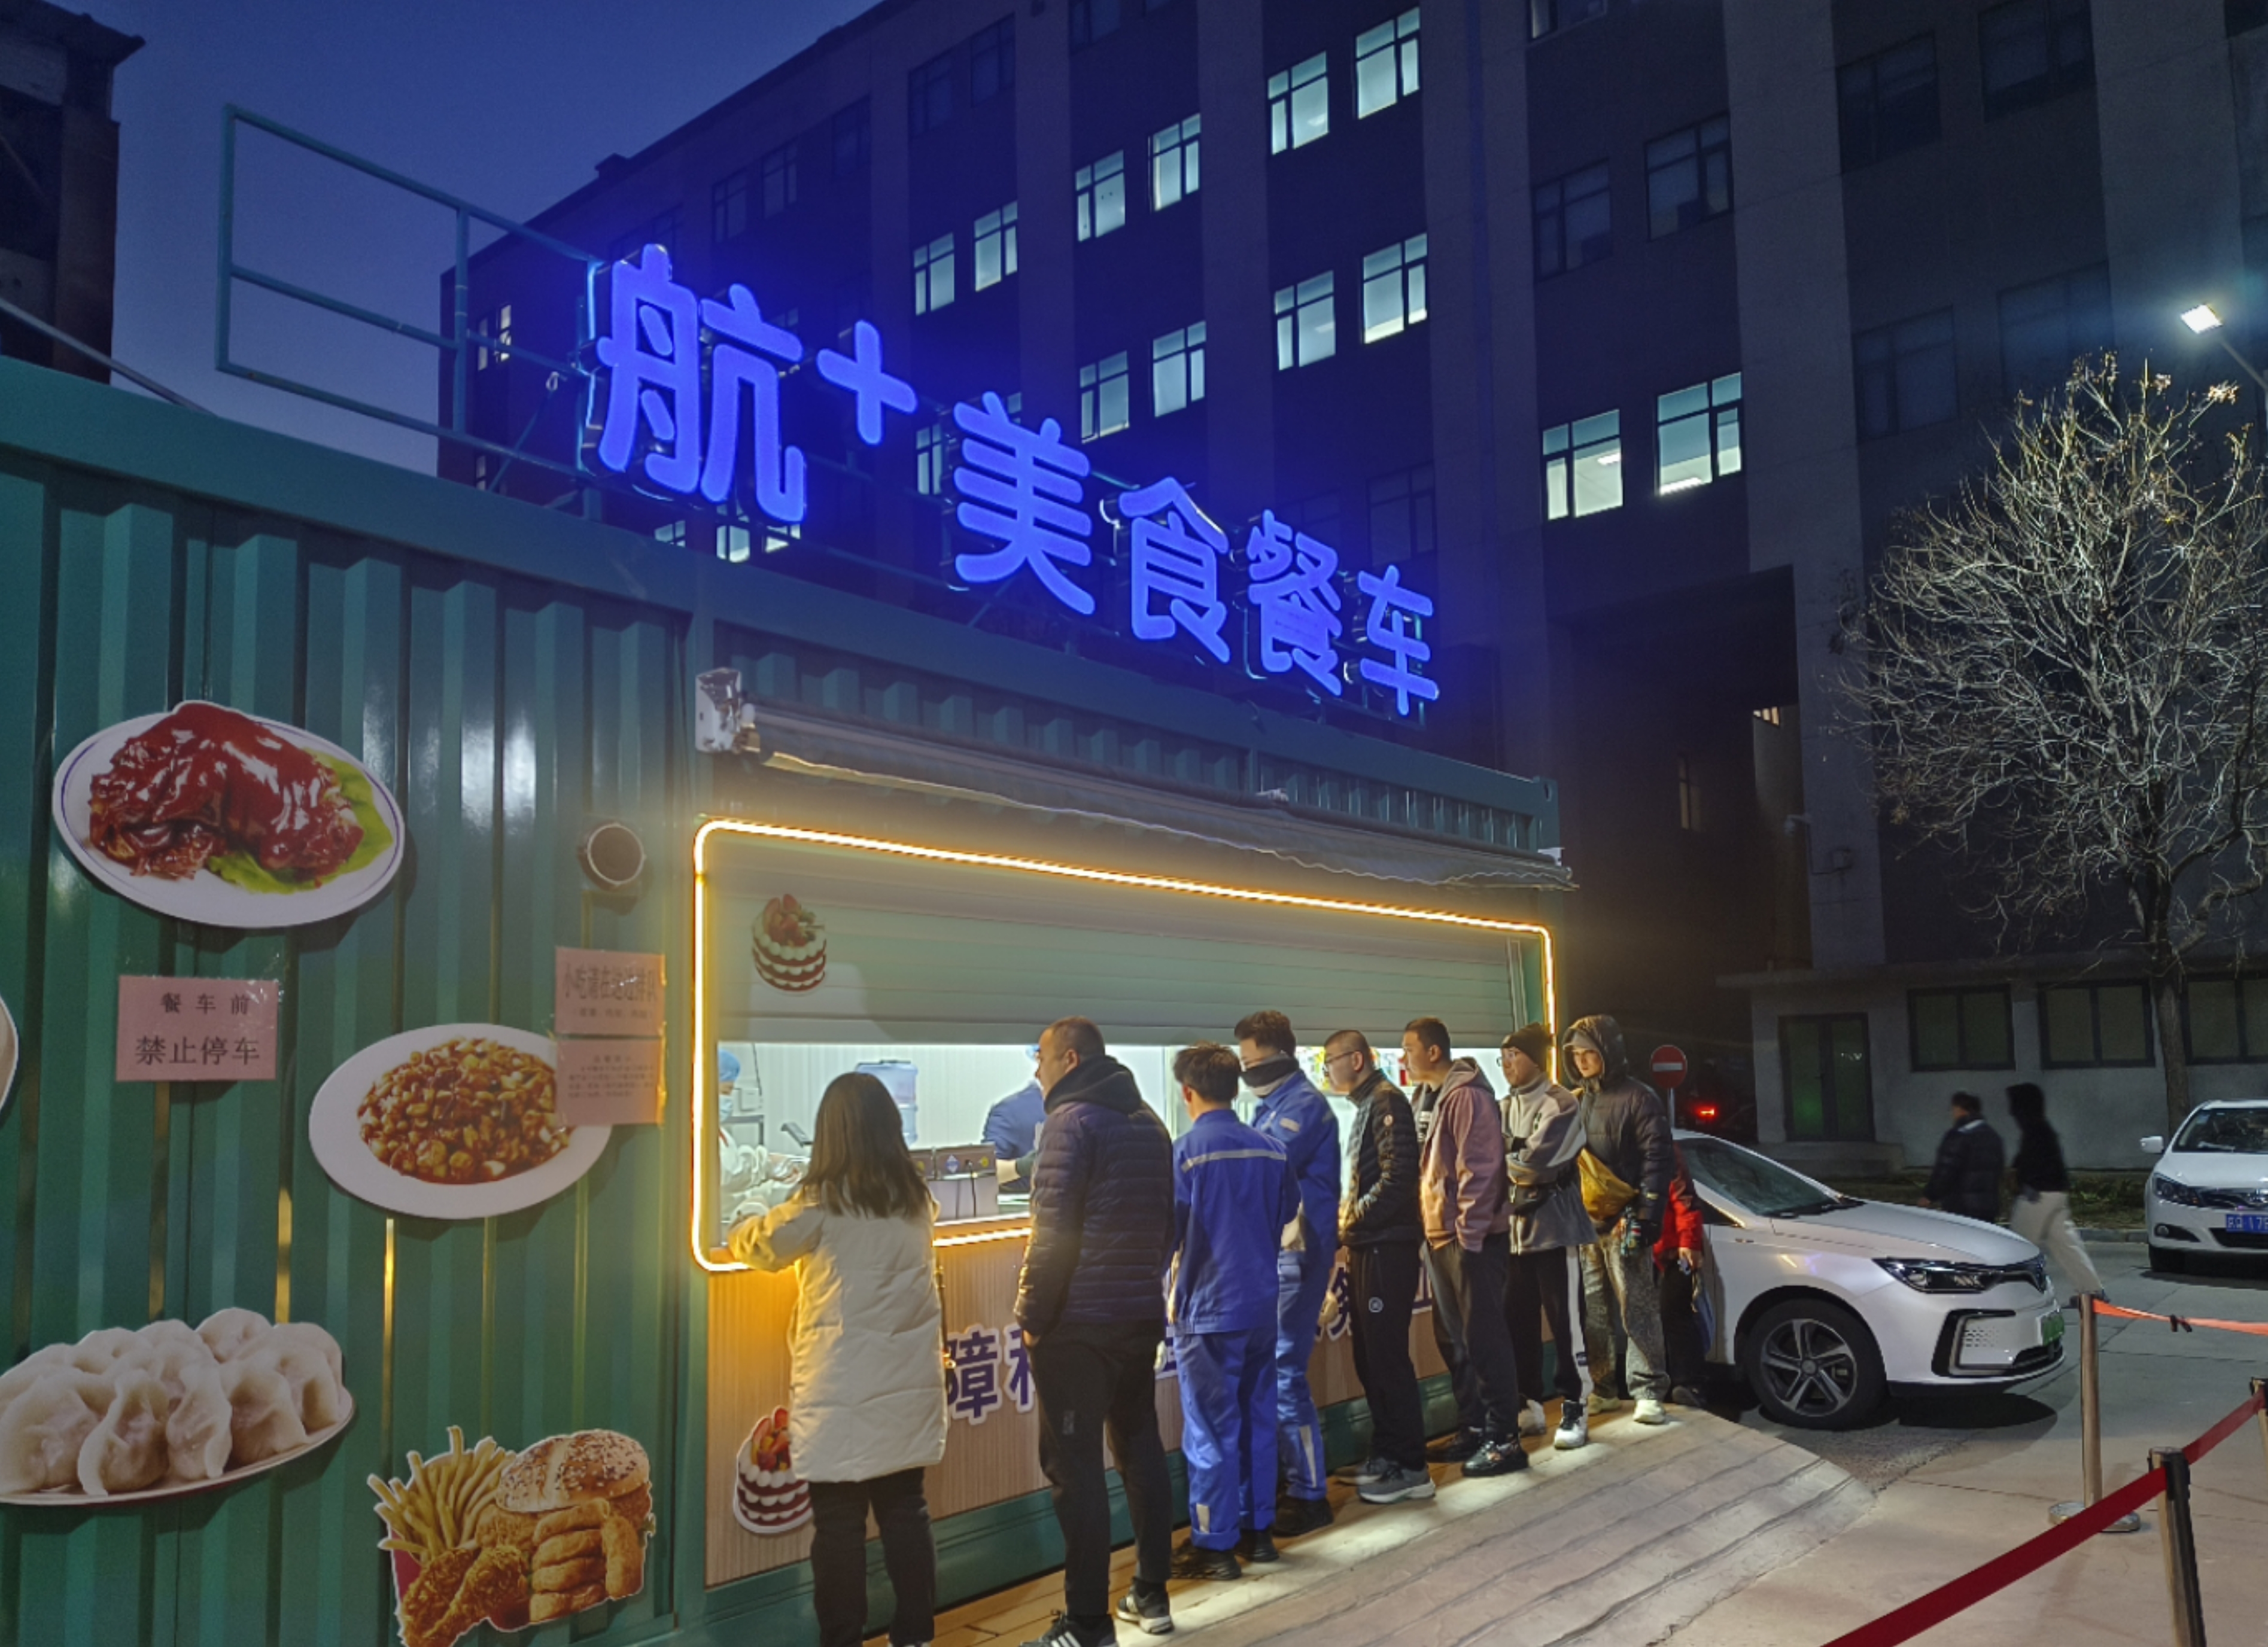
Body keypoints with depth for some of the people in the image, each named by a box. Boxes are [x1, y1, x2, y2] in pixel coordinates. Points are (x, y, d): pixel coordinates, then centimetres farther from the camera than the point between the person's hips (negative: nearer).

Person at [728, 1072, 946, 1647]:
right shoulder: (918, 1200, 5)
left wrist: (742, 1228, 25)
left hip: (844, 1387, -5)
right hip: (908, 1382, 5)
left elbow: (760, 1245, 4)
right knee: (905, 1508, 14)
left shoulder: (822, 1202, -11)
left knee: (839, 1521, 4)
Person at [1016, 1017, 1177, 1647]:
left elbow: (1053, 1231, -16)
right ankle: (1152, 1595, 24)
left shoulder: (1071, 1122, -12)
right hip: (1142, 1316, 8)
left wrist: (1033, 1316, -9)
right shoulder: (1148, 1122, 12)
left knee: (1074, 1466, -2)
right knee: (1140, 1448, 16)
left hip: (1077, 1323, -8)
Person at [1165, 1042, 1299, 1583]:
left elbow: (1166, 1235, -12)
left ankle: (1214, 1544, 9)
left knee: (1211, 1430, 3)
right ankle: (1258, 1527, 26)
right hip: (1262, 1304, 6)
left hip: (1208, 1310, -5)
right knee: (1258, 1418, 16)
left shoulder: (1185, 1152, -15)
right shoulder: (1270, 1150, 1)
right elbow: (1288, 1217, 10)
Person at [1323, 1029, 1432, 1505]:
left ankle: (1410, 1468, 2)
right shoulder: (1365, 1107, 17)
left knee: (1388, 1357, -5)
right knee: (1369, 1357, 13)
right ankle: (1386, 1455, 22)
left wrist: (1352, 1221, -13)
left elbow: (1398, 1178, -21)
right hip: (1365, 1248, 10)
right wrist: (1347, 1223, 7)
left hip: (1387, 1247, -9)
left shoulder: (1386, 1102, -12)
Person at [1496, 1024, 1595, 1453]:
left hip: (1553, 1227, -6)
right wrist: (1513, 1157, -8)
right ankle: (1529, 1406, 20)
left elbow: (1538, 1162, -18)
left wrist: (1499, 1159, -4)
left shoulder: (1559, 1104, -8)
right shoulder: (1504, 1107, 15)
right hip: (1513, 1228, 7)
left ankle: (1575, 1410, 8)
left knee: (1566, 1323, -1)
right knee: (1517, 1323, 8)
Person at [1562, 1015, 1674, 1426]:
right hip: (1585, 1223, 7)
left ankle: (1648, 1392, 1)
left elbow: (1657, 1159, -11)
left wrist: (1643, 1215, -17)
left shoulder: (1637, 1098, -5)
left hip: (1623, 1222, -7)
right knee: (1594, 1313, 10)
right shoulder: (1576, 1101, 15)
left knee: (1637, 1309, -4)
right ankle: (1604, 1390, 18)